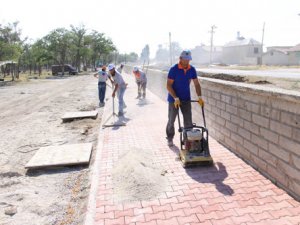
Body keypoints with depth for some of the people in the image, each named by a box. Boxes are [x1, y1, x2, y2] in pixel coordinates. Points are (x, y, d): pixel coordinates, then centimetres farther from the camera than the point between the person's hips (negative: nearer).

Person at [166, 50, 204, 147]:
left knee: (188, 120, 3)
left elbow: (196, 84, 2)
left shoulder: (192, 69, -2)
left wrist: (199, 97, -9)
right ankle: (170, 139, 23)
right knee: (171, 120, 7)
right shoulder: (174, 69, -16)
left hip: (186, 99, 4)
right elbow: (168, 86, -17)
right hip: (174, 99, -4)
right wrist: (176, 98, -24)